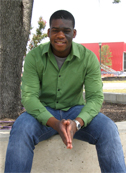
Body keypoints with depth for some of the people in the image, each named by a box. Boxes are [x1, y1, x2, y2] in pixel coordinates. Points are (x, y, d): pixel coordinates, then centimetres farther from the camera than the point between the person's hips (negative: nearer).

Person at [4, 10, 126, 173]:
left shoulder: (89, 57, -11)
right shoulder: (34, 56, -12)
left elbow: (95, 97, -14)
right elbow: (28, 97, -18)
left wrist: (77, 123, -35)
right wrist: (55, 123, -36)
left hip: (75, 111, 1)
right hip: (44, 113, 0)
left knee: (108, 129, -30)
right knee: (21, 129, -35)